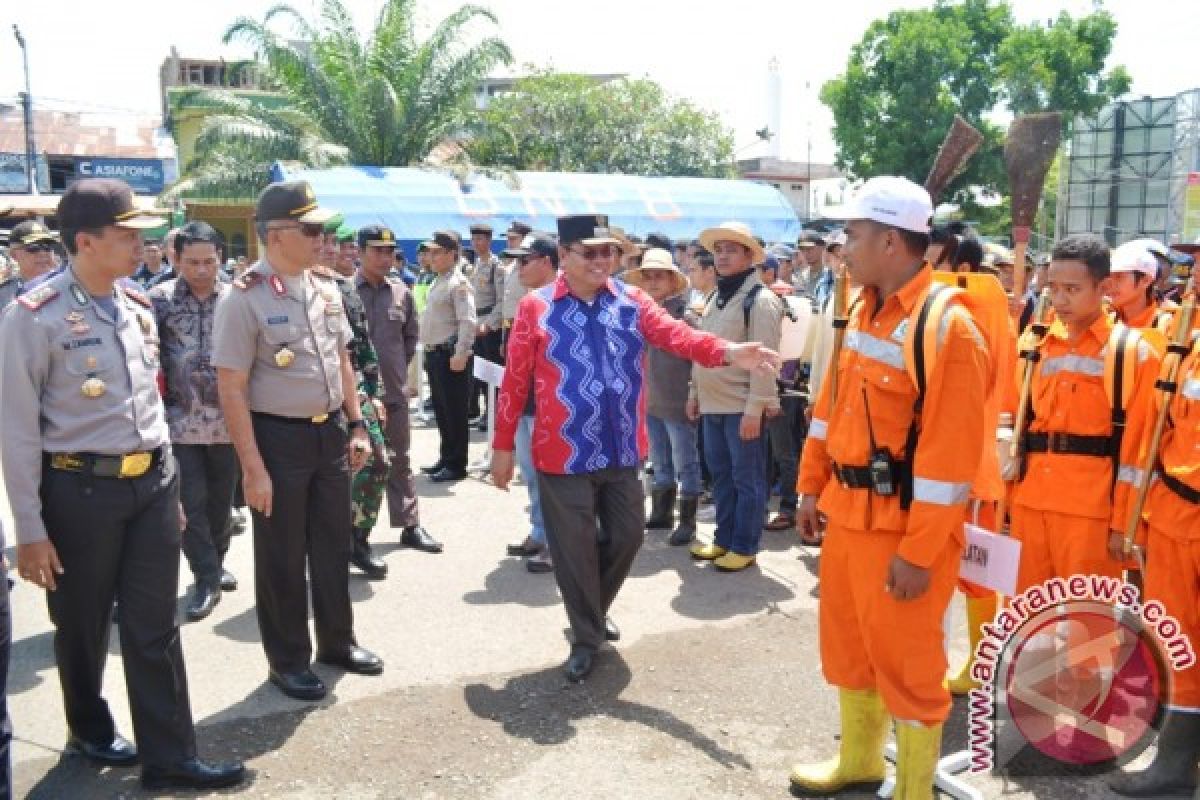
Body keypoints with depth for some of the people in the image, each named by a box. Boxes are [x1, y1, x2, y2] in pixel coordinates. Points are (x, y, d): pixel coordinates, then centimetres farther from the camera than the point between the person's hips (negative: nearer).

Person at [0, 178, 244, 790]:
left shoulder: (138, 309, 7)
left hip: (153, 483, 5)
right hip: (81, 489, -5)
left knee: (154, 626, 8)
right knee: (82, 625, 15)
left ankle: (169, 757, 18)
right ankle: (90, 730, 39)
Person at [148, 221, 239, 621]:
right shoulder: (159, 298, -1)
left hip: (227, 418, 1)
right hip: (181, 419, -1)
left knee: (221, 498, 13)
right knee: (191, 501, 0)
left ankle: (217, 562, 34)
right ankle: (207, 580, 12)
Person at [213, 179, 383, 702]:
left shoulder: (325, 289, 5)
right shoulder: (244, 299, -16)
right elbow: (231, 390, -16)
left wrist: (356, 426, 12)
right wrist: (253, 467, -18)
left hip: (331, 433, 6)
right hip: (278, 439, -6)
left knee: (333, 546, 18)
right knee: (282, 559, 9)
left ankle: (337, 641, 36)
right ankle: (288, 660, 27)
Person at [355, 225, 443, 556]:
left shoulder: (401, 292, 4)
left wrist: (397, 367, 10)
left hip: (395, 391, 4)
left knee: (399, 461, 14)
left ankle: (410, 525, 24)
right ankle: (356, 530, 19)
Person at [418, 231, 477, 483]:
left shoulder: (458, 284, -13)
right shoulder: (437, 282, 16)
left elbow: (468, 322, -21)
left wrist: (460, 355, -25)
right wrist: (429, 350, 20)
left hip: (450, 355, -10)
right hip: (434, 354, 10)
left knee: (454, 410, -2)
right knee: (440, 409, 16)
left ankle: (456, 465, 5)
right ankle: (445, 459, 26)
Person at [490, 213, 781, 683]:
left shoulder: (632, 302, 3)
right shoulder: (536, 308, -7)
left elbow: (677, 335, -12)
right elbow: (515, 381, -5)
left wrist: (728, 352, -30)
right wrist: (503, 446, -3)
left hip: (621, 450, 4)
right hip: (564, 454, -4)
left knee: (627, 536, 15)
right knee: (574, 548, 5)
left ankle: (594, 610, 42)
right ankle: (586, 638, 25)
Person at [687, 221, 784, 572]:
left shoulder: (760, 299, -12)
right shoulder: (716, 297, 14)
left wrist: (755, 409, -21)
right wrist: (695, 392, 17)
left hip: (742, 407, -8)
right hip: (713, 404, 8)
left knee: (747, 478, 3)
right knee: (720, 474, 16)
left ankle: (744, 546, 12)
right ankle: (723, 539, 27)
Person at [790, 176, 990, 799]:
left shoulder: (948, 327, -19)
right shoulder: (862, 311, 7)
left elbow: (950, 454, -21)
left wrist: (919, 551, -20)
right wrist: (812, 488, 16)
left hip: (901, 523, -8)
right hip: (846, 512, 8)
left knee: (905, 662, 7)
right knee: (848, 643, 21)